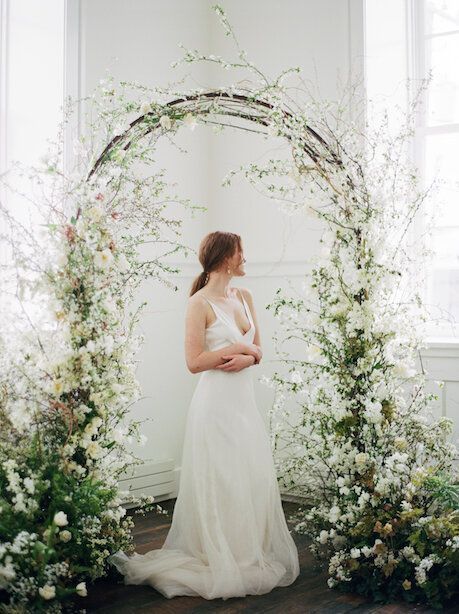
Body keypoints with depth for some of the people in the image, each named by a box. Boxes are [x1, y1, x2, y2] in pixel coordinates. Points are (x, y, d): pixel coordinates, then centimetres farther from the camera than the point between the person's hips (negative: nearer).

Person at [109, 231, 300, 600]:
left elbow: (258, 350, 12)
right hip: (217, 403, -7)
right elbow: (195, 362, -15)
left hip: (246, 401, 7)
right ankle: (222, 560, 13)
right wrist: (240, 348, -9)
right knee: (220, 483, 0)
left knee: (255, 480, 11)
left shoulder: (245, 297, 11)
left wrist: (247, 357, -10)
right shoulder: (200, 303, -10)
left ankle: (254, 555, 24)